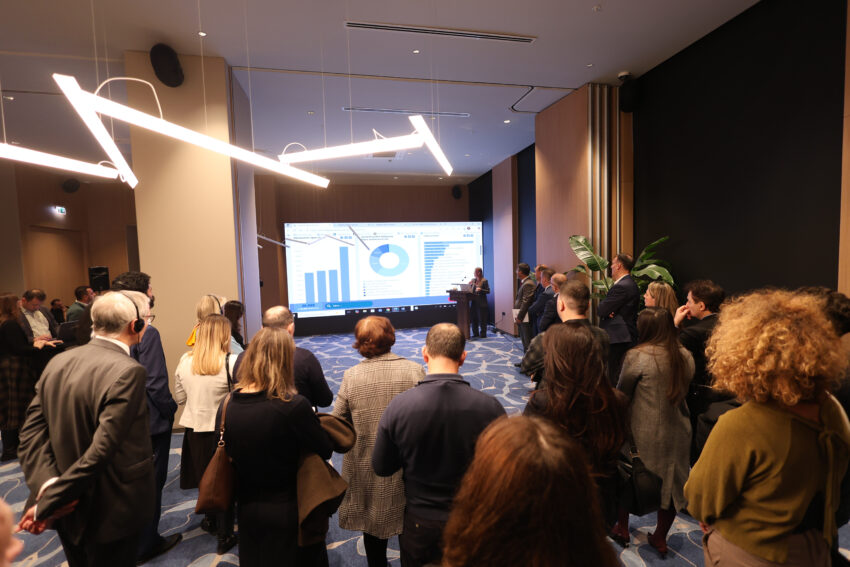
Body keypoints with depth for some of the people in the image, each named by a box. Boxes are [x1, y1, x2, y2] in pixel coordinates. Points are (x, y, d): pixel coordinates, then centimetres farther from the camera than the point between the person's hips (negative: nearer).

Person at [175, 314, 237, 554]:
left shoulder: (185, 361, -7)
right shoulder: (231, 362, -22)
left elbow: (180, 398, 4)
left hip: (195, 428, 4)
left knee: (204, 477, 25)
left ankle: (211, 520, 47)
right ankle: (224, 536, 28)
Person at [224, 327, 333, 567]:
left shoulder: (227, 405, -11)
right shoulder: (294, 406, -29)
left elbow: (224, 454, 3)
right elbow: (325, 451, -15)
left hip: (246, 509, 5)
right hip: (289, 511, -5)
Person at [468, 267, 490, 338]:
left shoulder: (484, 281, -5)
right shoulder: (473, 280, 12)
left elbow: (488, 291, -7)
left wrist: (481, 290, -21)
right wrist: (469, 285, -2)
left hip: (481, 303, -6)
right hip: (474, 302, 6)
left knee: (482, 319, -2)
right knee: (474, 318, 9)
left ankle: (483, 334, 8)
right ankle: (475, 333, 20)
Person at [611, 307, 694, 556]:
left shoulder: (638, 356, -20)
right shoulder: (685, 356, -4)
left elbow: (621, 394, -11)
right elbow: (682, 390, 10)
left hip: (644, 433, -4)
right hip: (677, 432, 4)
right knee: (671, 481, 21)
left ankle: (622, 528, 35)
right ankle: (660, 538, 38)